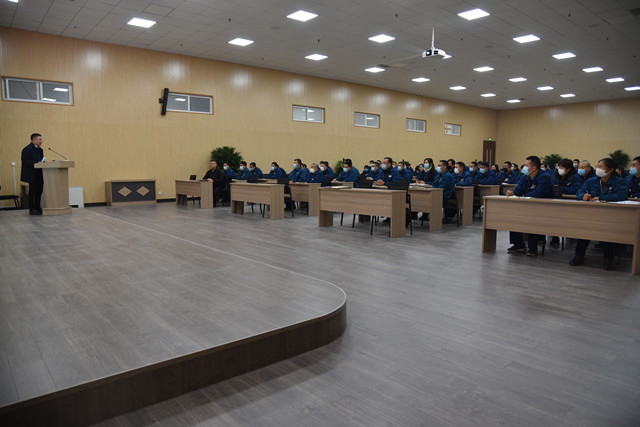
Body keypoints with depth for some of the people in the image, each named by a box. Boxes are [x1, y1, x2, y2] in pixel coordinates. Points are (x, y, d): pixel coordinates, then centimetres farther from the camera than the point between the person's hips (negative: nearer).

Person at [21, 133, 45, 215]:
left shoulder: (39, 149, 17)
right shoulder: (27, 149, -10)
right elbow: (25, 161, -18)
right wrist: (36, 163, -25)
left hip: (39, 175, 8)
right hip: (32, 175, -8)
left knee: (39, 192, 10)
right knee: (32, 192, -3)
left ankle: (37, 208, 18)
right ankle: (32, 210, 4)